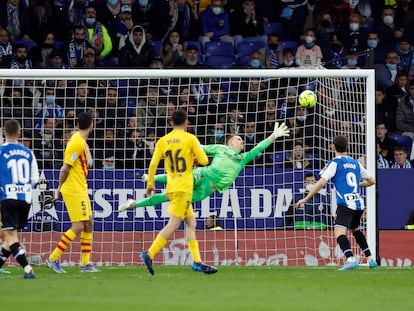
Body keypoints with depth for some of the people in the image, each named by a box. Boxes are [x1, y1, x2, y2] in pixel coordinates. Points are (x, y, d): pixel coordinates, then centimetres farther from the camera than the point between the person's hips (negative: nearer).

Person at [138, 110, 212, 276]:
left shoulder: (163, 141, 7)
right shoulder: (190, 139, -5)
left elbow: (153, 163, 2)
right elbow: (204, 160, -6)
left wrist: (150, 184, 11)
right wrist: (195, 158, 16)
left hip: (171, 187, 6)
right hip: (184, 187, -6)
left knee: (191, 222, 11)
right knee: (173, 224, -8)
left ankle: (197, 261, 8)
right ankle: (150, 254, -18)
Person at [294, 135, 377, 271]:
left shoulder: (334, 163, -1)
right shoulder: (355, 163, 17)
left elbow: (321, 183, -10)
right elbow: (372, 181, 24)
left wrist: (305, 199, -6)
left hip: (345, 204, -7)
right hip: (359, 204, 7)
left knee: (339, 232, -17)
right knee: (355, 229, 29)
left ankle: (351, 259, -39)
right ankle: (371, 259, 28)